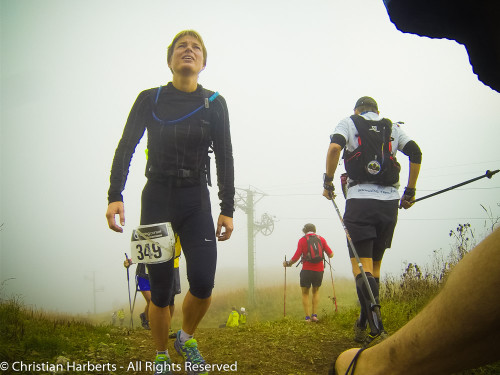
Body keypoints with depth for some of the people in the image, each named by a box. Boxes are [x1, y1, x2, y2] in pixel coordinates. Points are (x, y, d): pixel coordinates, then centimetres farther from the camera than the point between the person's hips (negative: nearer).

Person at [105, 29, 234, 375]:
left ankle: (187, 338, 16)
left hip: (196, 202, 1)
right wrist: (115, 196, -11)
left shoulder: (214, 104, 4)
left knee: (203, 283, -13)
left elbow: (225, 158, 4)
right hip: (157, 198, 0)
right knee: (160, 290, -1)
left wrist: (228, 209, -1)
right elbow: (125, 148, 1)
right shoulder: (149, 99, 2)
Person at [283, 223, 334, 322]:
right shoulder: (321, 239, 5)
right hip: (319, 270, 3)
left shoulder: (302, 240, -3)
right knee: (316, 291, 23)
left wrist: (288, 263, 8)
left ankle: (307, 317, 6)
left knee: (305, 293, 13)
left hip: (307, 270, -3)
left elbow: (296, 257, -9)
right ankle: (314, 315, 14)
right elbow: (331, 255, 3)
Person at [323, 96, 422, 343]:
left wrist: (328, 182, 0)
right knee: (375, 262, 13)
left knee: (361, 264, -8)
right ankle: (363, 325, 14)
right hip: (389, 202, 4)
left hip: (360, 199, -3)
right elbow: (416, 153, 5)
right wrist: (410, 192, 11)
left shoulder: (349, 123, 11)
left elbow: (335, 147, -10)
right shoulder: (392, 128, 18)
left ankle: (376, 326, -25)